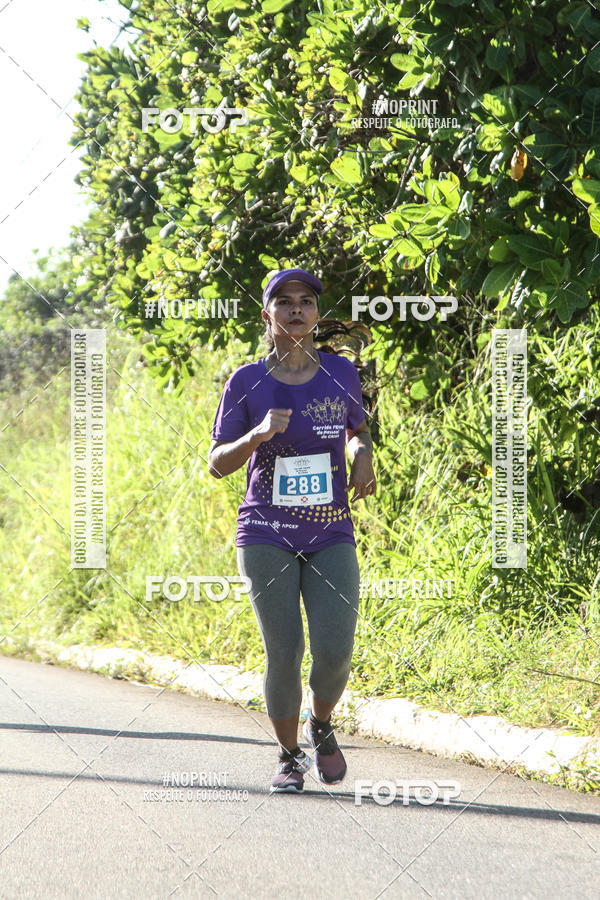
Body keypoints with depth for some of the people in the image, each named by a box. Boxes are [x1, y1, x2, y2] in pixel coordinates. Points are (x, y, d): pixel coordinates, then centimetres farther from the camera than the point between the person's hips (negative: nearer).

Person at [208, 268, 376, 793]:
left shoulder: (340, 374, 3)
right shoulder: (246, 384, -3)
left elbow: (358, 429, 21)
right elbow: (218, 465, -1)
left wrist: (363, 455, -3)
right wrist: (258, 434, -19)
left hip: (332, 537, 1)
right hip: (267, 537, -1)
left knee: (334, 651, -12)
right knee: (284, 654, -6)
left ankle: (322, 724, 20)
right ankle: (290, 756, 16)